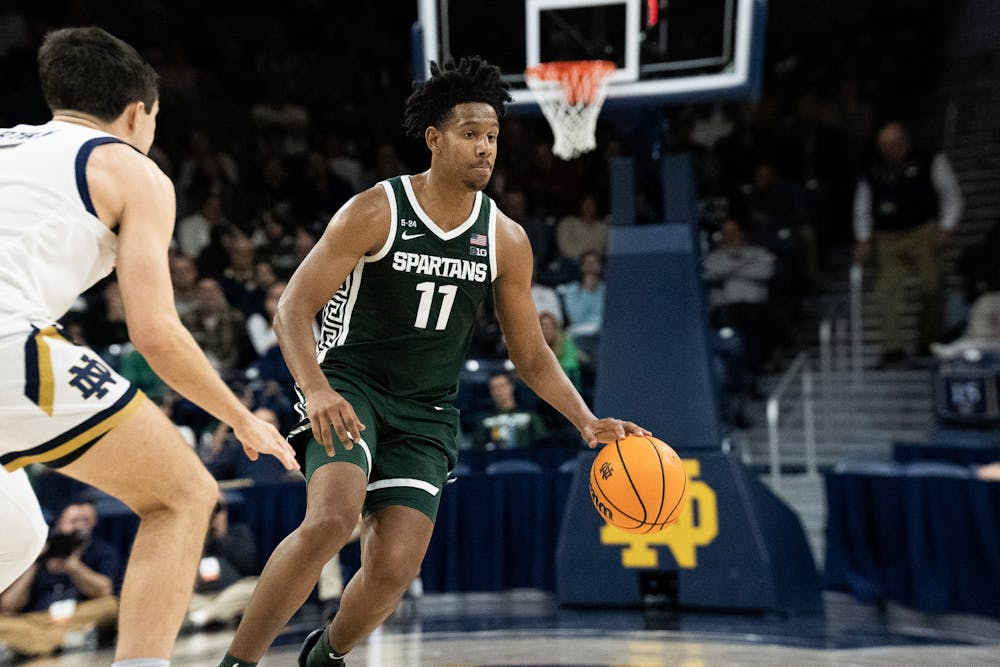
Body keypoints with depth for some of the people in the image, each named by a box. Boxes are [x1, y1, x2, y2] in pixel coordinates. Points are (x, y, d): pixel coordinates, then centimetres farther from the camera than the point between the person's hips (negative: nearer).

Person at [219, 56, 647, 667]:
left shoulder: (507, 241, 0)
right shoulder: (375, 212, -12)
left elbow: (532, 355, 8)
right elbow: (294, 307, -14)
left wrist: (588, 422, -6)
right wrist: (316, 388, -32)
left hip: (427, 414, 4)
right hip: (350, 386, -3)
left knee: (394, 570, -7)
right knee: (332, 518, -29)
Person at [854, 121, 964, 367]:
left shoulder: (930, 163, 6)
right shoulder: (871, 175, 11)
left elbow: (951, 196, 7)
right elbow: (862, 211, 18)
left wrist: (945, 229, -3)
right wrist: (863, 240, 5)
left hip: (924, 235, -2)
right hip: (888, 239, 2)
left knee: (930, 289, -3)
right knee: (887, 292, -9)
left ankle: (930, 342, 15)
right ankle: (893, 348, -8)